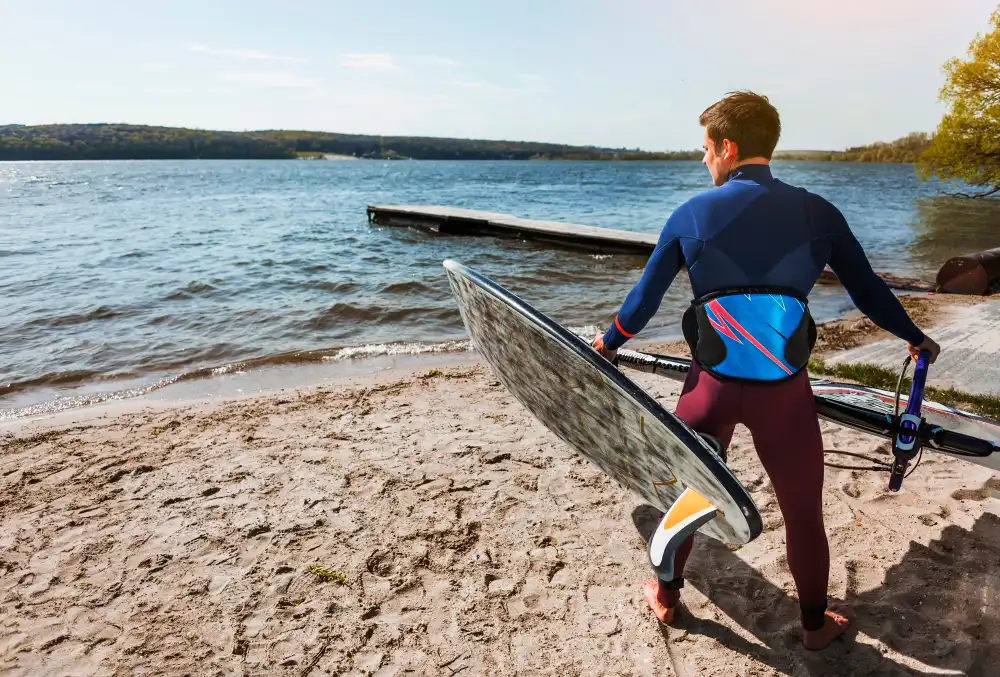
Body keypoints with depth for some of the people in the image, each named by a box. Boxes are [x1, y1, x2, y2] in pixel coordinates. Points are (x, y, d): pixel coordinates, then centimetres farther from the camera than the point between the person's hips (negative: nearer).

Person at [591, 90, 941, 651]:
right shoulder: (818, 212, 1)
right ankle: (816, 623, 40)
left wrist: (610, 342, 24)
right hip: (785, 389, 0)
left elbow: (645, 297, 6)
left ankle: (666, 596, 39)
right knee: (804, 510, 20)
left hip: (712, 384, 0)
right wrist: (916, 338, 29)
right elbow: (869, 292, 10)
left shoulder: (691, 215, -1)